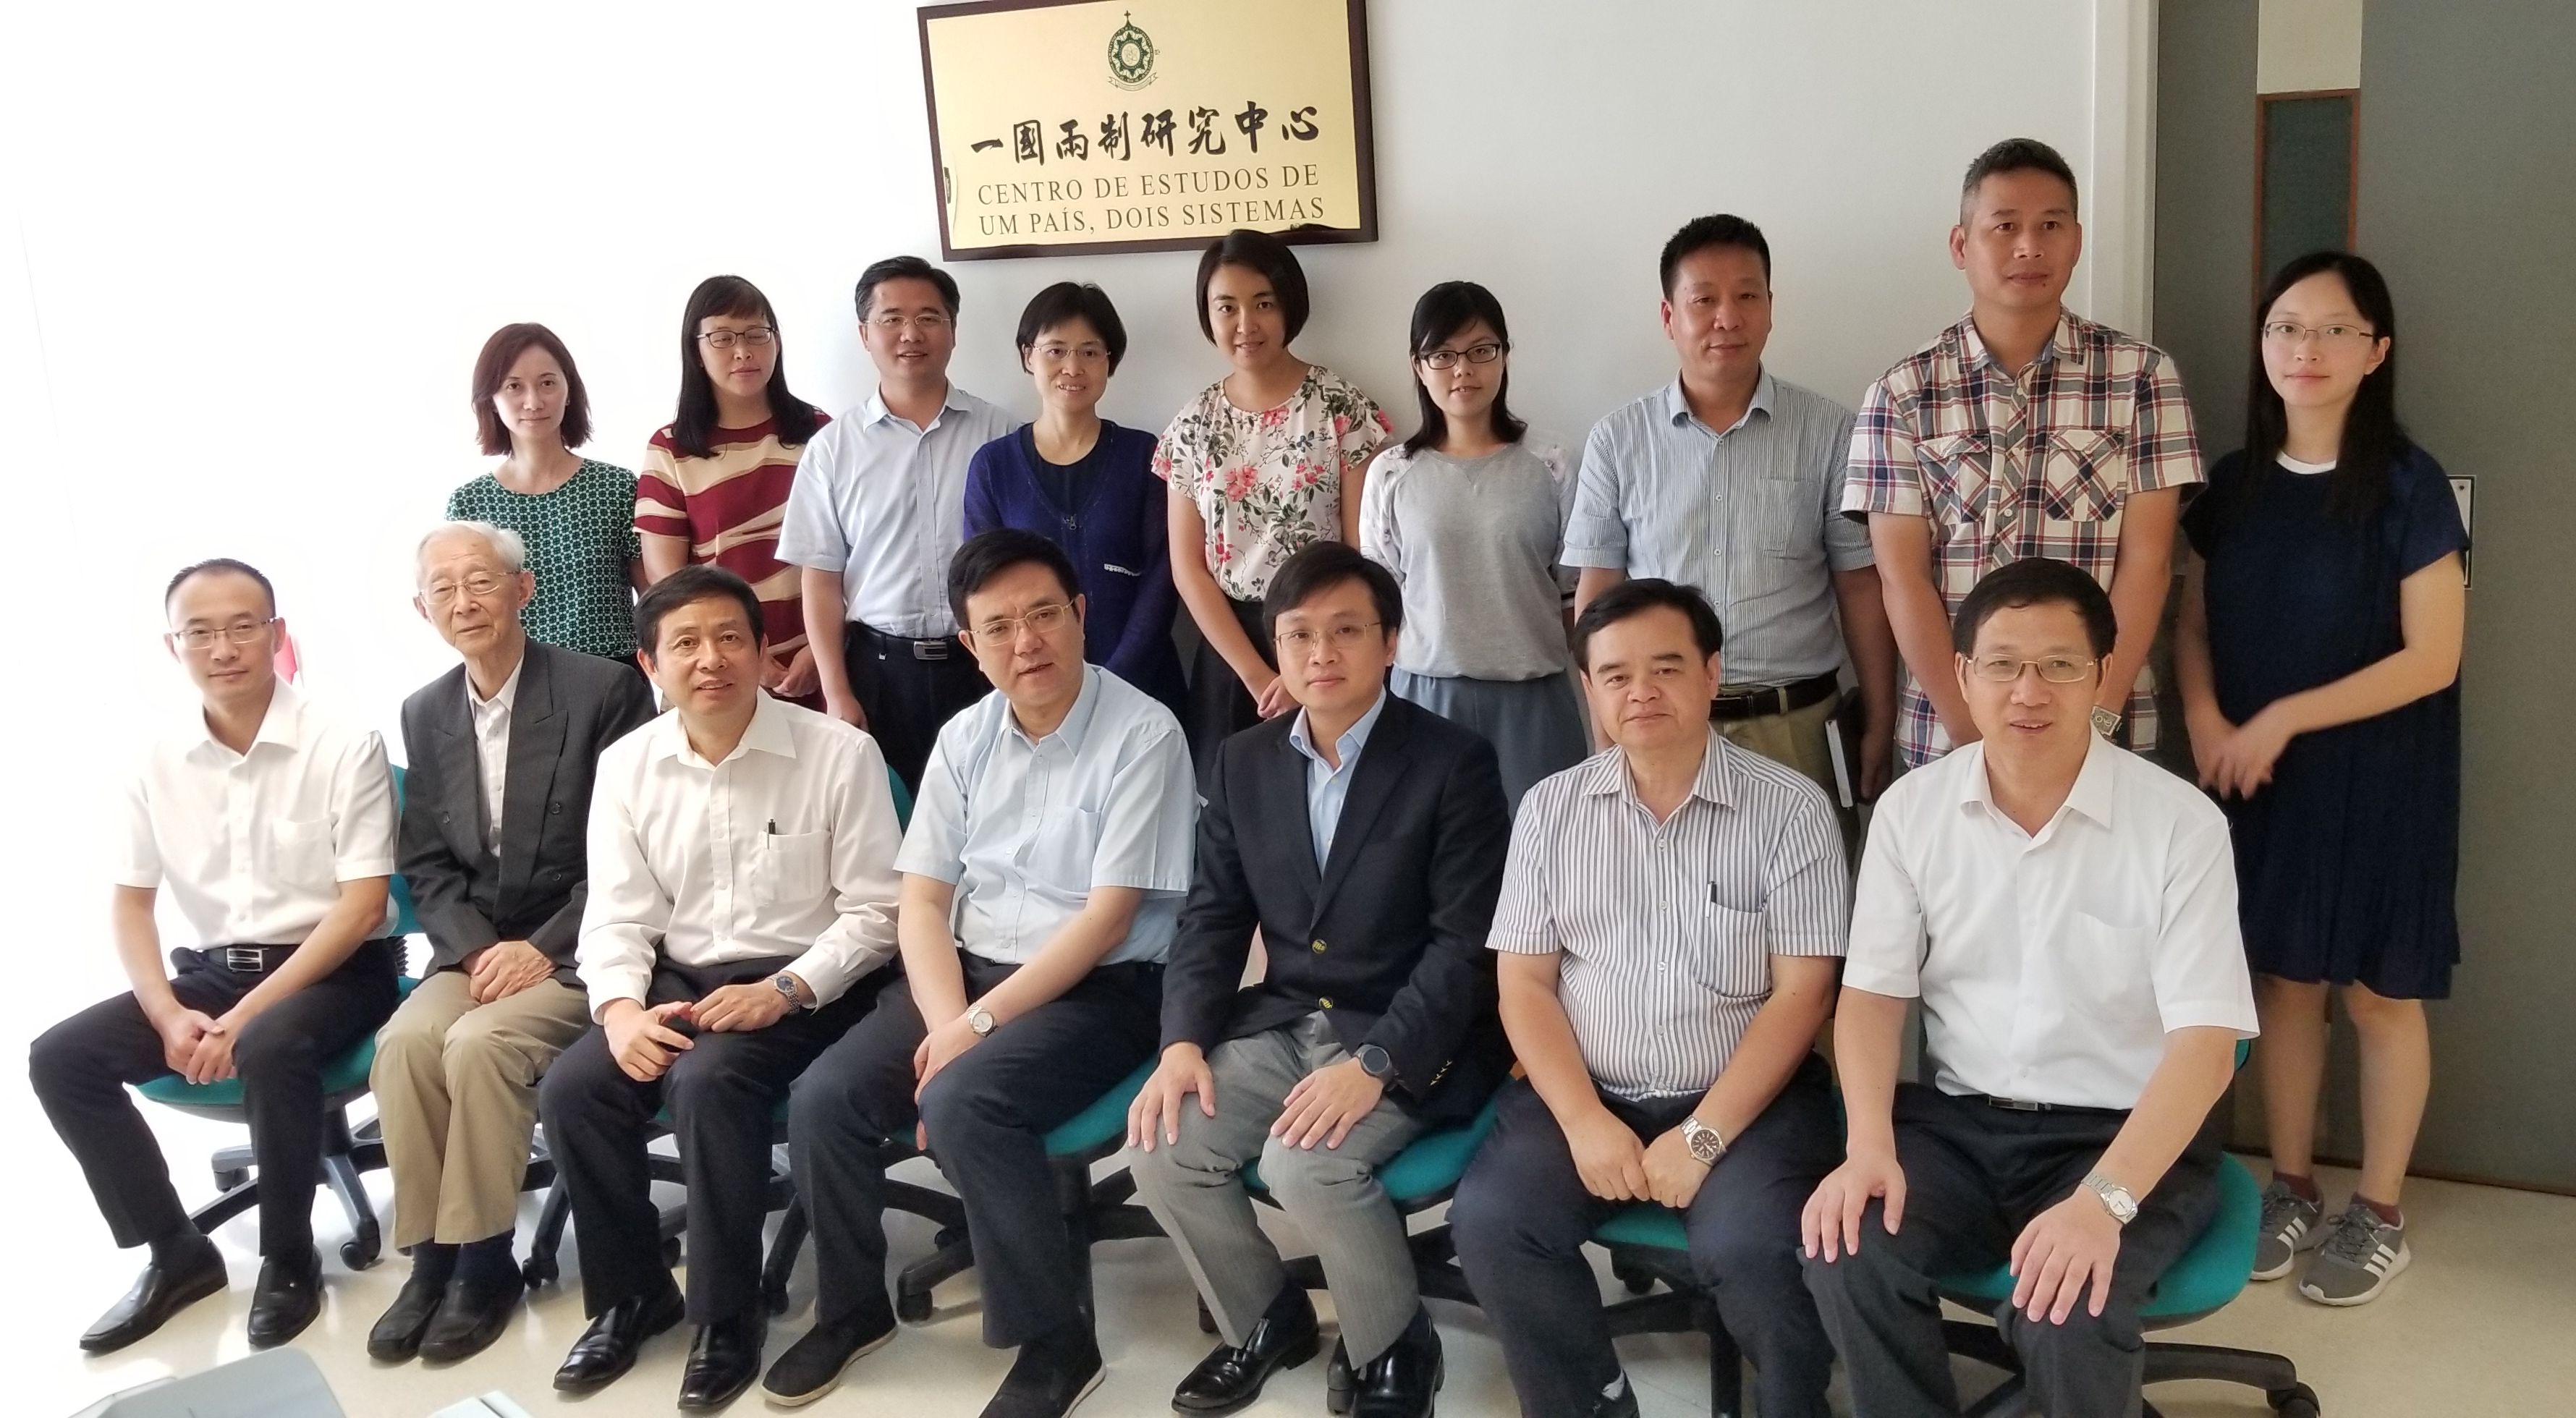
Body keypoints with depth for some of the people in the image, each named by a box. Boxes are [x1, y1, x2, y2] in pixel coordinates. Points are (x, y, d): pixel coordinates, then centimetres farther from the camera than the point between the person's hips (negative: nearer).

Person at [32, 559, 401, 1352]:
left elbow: (363, 906, -15)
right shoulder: (158, 765, 2)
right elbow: (129, 906, 7)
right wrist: (169, 1017, -10)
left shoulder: (345, 748, -12)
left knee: (268, 1048, -36)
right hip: (214, 971, 6)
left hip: (338, 971, -5)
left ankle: (289, 1262, -13)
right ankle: (177, 1254, 3)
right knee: (60, 1058, -12)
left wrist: (247, 1015, -21)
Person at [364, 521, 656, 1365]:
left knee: (480, 1043, -28)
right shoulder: (426, 712, 9)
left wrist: (544, 946, -18)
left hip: (577, 949, -5)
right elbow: (426, 862, 8)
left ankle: (484, 1262, -11)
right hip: (476, 949, 5)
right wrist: (476, 950, -9)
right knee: (405, 1041, -22)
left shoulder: (603, 690, -9)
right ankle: (431, 1256, -9)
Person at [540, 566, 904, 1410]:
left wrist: (785, 991, -21)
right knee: (572, 1087, -19)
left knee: (708, 1081, -32)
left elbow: (874, 913, -7)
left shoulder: (838, 753, -8)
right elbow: (616, 915, 3)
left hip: (803, 986, -4)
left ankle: (728, 1313, -12)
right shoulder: (625, 765, 4)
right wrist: (621, 1006, -17)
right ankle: (631, 1294, 5)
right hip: (678, 979, 5)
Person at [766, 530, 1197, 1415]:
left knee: (963, 1104, -30)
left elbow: (1108, 920, -16)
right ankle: (853, 1307, 13)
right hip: (969, 972, 6)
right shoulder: (963, 740, 6)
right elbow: (921, 905, 4)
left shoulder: (1142, 735, -13)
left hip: (1100, 990, -6)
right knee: (825, 1098, -13)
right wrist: (945, 1023, -14)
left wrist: (979, 1024, -18)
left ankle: (1056, 1341, -12)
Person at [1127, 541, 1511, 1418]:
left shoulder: (1454, 764, -10)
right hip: (1281, 1024, 6)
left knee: (1304, 1162, -30)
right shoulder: (1243, 763, 7)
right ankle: (1265, 1319, 13)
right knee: (1159, 1147, -15)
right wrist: (1183, 1041, -9)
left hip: (1410, 1039, -5)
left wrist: (1374, 1065, -26)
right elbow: (1212, 918, 9)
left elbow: (1468, 944, -15)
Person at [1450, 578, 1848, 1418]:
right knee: (1488, 1220, -20)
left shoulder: (1790, 807, -3)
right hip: (1585, 1095, 3)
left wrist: (1705, 1136, -15)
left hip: (1744, 1101, -3)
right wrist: (1584, 1121, -12)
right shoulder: (1550, 808, 5)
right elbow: (1525, 983, 3)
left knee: (1749, 1247, -28)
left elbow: (1801, 994, -7)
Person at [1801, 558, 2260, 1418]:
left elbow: (2206, 1042, -15)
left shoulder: (2180, 822, -11)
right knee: (1845, 1250, -25)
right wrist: (1869, 1146, -16)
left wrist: (2103, 1201, -29)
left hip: (2125, 1133, -3)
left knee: (2069, 1309, -30)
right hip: (1958, 1120, 3)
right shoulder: (1911, 809, 0)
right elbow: (1873, 993, 2)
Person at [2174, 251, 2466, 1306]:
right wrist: (2206, 722, -11)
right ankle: (2290, 1188, 26)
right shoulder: (2233, 484, 4)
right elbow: (2193, 626, 8)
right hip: (2258, 778, 4)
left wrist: (2284, 717, -16)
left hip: (2375, 777, -4)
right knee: (2282, 979, 12)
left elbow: (2432, 659, -14)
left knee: (2379, 992, 6)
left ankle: (2378, 1214, 20)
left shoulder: (2407, 485, -11)